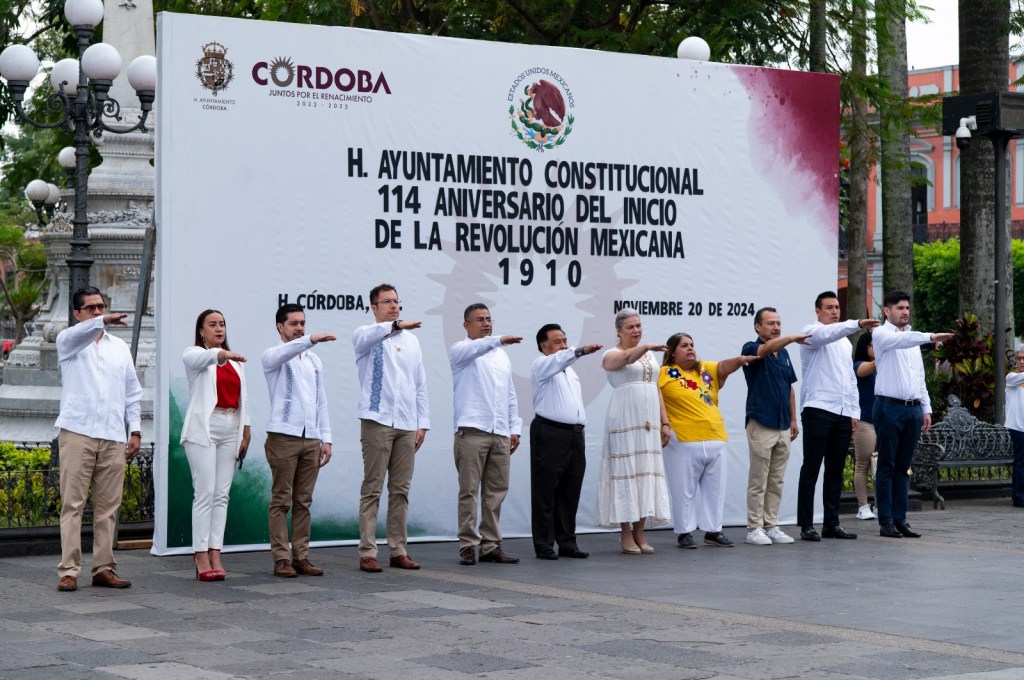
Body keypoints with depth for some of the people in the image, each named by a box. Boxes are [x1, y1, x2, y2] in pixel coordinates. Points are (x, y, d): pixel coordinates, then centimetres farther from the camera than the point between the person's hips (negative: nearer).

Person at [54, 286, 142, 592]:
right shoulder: (69, 341, 6)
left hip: (113, 437, 4)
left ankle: (104, 569, 10)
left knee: (108, 506, 5)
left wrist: (135, 430, 7)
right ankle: (68, 570, -6)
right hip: (77, 432, -4)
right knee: (73, 504, -6)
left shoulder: (120, 347, 18)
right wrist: (103, 322, -40)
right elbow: (77, 334, -21)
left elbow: (133, 392, 19)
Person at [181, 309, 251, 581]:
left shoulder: (236, 362, 19)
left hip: (230, 430, 6)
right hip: (204, 428, -6)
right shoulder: (194, 355, 2)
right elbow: (206, 357, -24)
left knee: (222, 495, 2)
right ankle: (201, 556, -9)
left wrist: (245, 434, 10)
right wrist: (222, 354, -45)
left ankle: (215, 555, 2)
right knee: (205, 493, -10)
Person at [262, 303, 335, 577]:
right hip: (284, 437, -5)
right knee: (281, 501, -4)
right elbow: (285, 352, -26)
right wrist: (311, 340, -40)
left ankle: (301, 557, 10)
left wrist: (326, 438, 10)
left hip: (311, 439, 5)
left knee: (303, 502, 7)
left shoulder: (314, 360, 18)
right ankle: (281, 559, -3)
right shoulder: (273, 356, 1)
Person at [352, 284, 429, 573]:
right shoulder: (366, 336, 2)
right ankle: (367, 552, -4)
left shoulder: (411, 341, 16)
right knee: (372, 489, -4)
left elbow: (420, 384, 17)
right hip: (377, 421, -5)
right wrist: (396, 325, -42)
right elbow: (367, 337, -25)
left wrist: (422, 423, 10)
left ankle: (399, 550, 12)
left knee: (401, 490, 7)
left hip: (407, 425, 5)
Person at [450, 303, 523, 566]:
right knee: (469, 491, -5)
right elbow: (473, 349, -23)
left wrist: (515, 428, 13)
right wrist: (498, 340, -40)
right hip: (472, 432, -6)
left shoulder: (502, 356, 21)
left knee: (496, 492, 5)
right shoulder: (461, 350, 3)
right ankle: (467, 546, -2)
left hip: (500, 434, 6)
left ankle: (491, 545, 10)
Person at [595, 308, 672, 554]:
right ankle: (626, 534, -3)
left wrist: (664, 422, 13)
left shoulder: (649, 356, 18)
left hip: (648, 423, 6)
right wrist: (646, 347, -44)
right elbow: (627, 357, -25)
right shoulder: (612, 355, -2)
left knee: (646, 473, 3)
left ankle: (639, 532, 7)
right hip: (624, 421, -6)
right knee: (626, 471, -7)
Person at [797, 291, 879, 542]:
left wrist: (855, 412, 14)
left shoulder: (845, 342, 23)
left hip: (843, 413, 7)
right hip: (818, 410, -7)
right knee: (811, 469, -5)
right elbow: (827, 334, -25)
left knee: (836, 471, 9)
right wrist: (858, 324, -38)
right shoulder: (812, 332, 0)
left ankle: (832, 523, 13)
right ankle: (806, 525, -4)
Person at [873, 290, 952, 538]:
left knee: (903, 467, 8)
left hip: (913, 409, 6)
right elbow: (901, 340, -25)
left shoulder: (912, 338, 19)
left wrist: (926, 409, 14)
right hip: (890, 407, -6)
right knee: (887, 466, -3)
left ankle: (900, 520, 11)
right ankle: (886, 522, -1)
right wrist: (931, 337, -39)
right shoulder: (881, 334, -2)